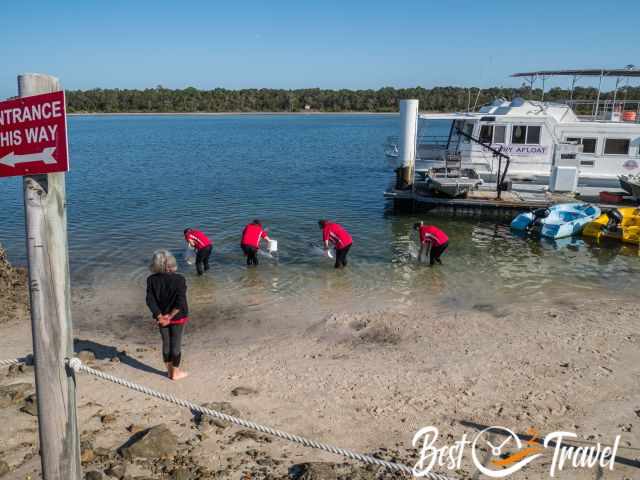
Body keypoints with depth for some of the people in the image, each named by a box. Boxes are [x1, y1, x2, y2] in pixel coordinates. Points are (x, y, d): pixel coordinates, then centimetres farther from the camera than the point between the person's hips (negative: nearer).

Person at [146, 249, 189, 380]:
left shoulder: (151, 280, -11)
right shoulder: (179, 279, -19)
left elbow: (150, 300, -13)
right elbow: (181, 302, -23)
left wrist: (160, 316, -9)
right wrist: (170, 316, -15)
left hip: (161, 318, 3)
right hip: (178, 317, -3)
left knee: (166, 343, 19)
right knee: (176, 345, 11)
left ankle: (169, 371, 33)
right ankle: (175, 373, 25)